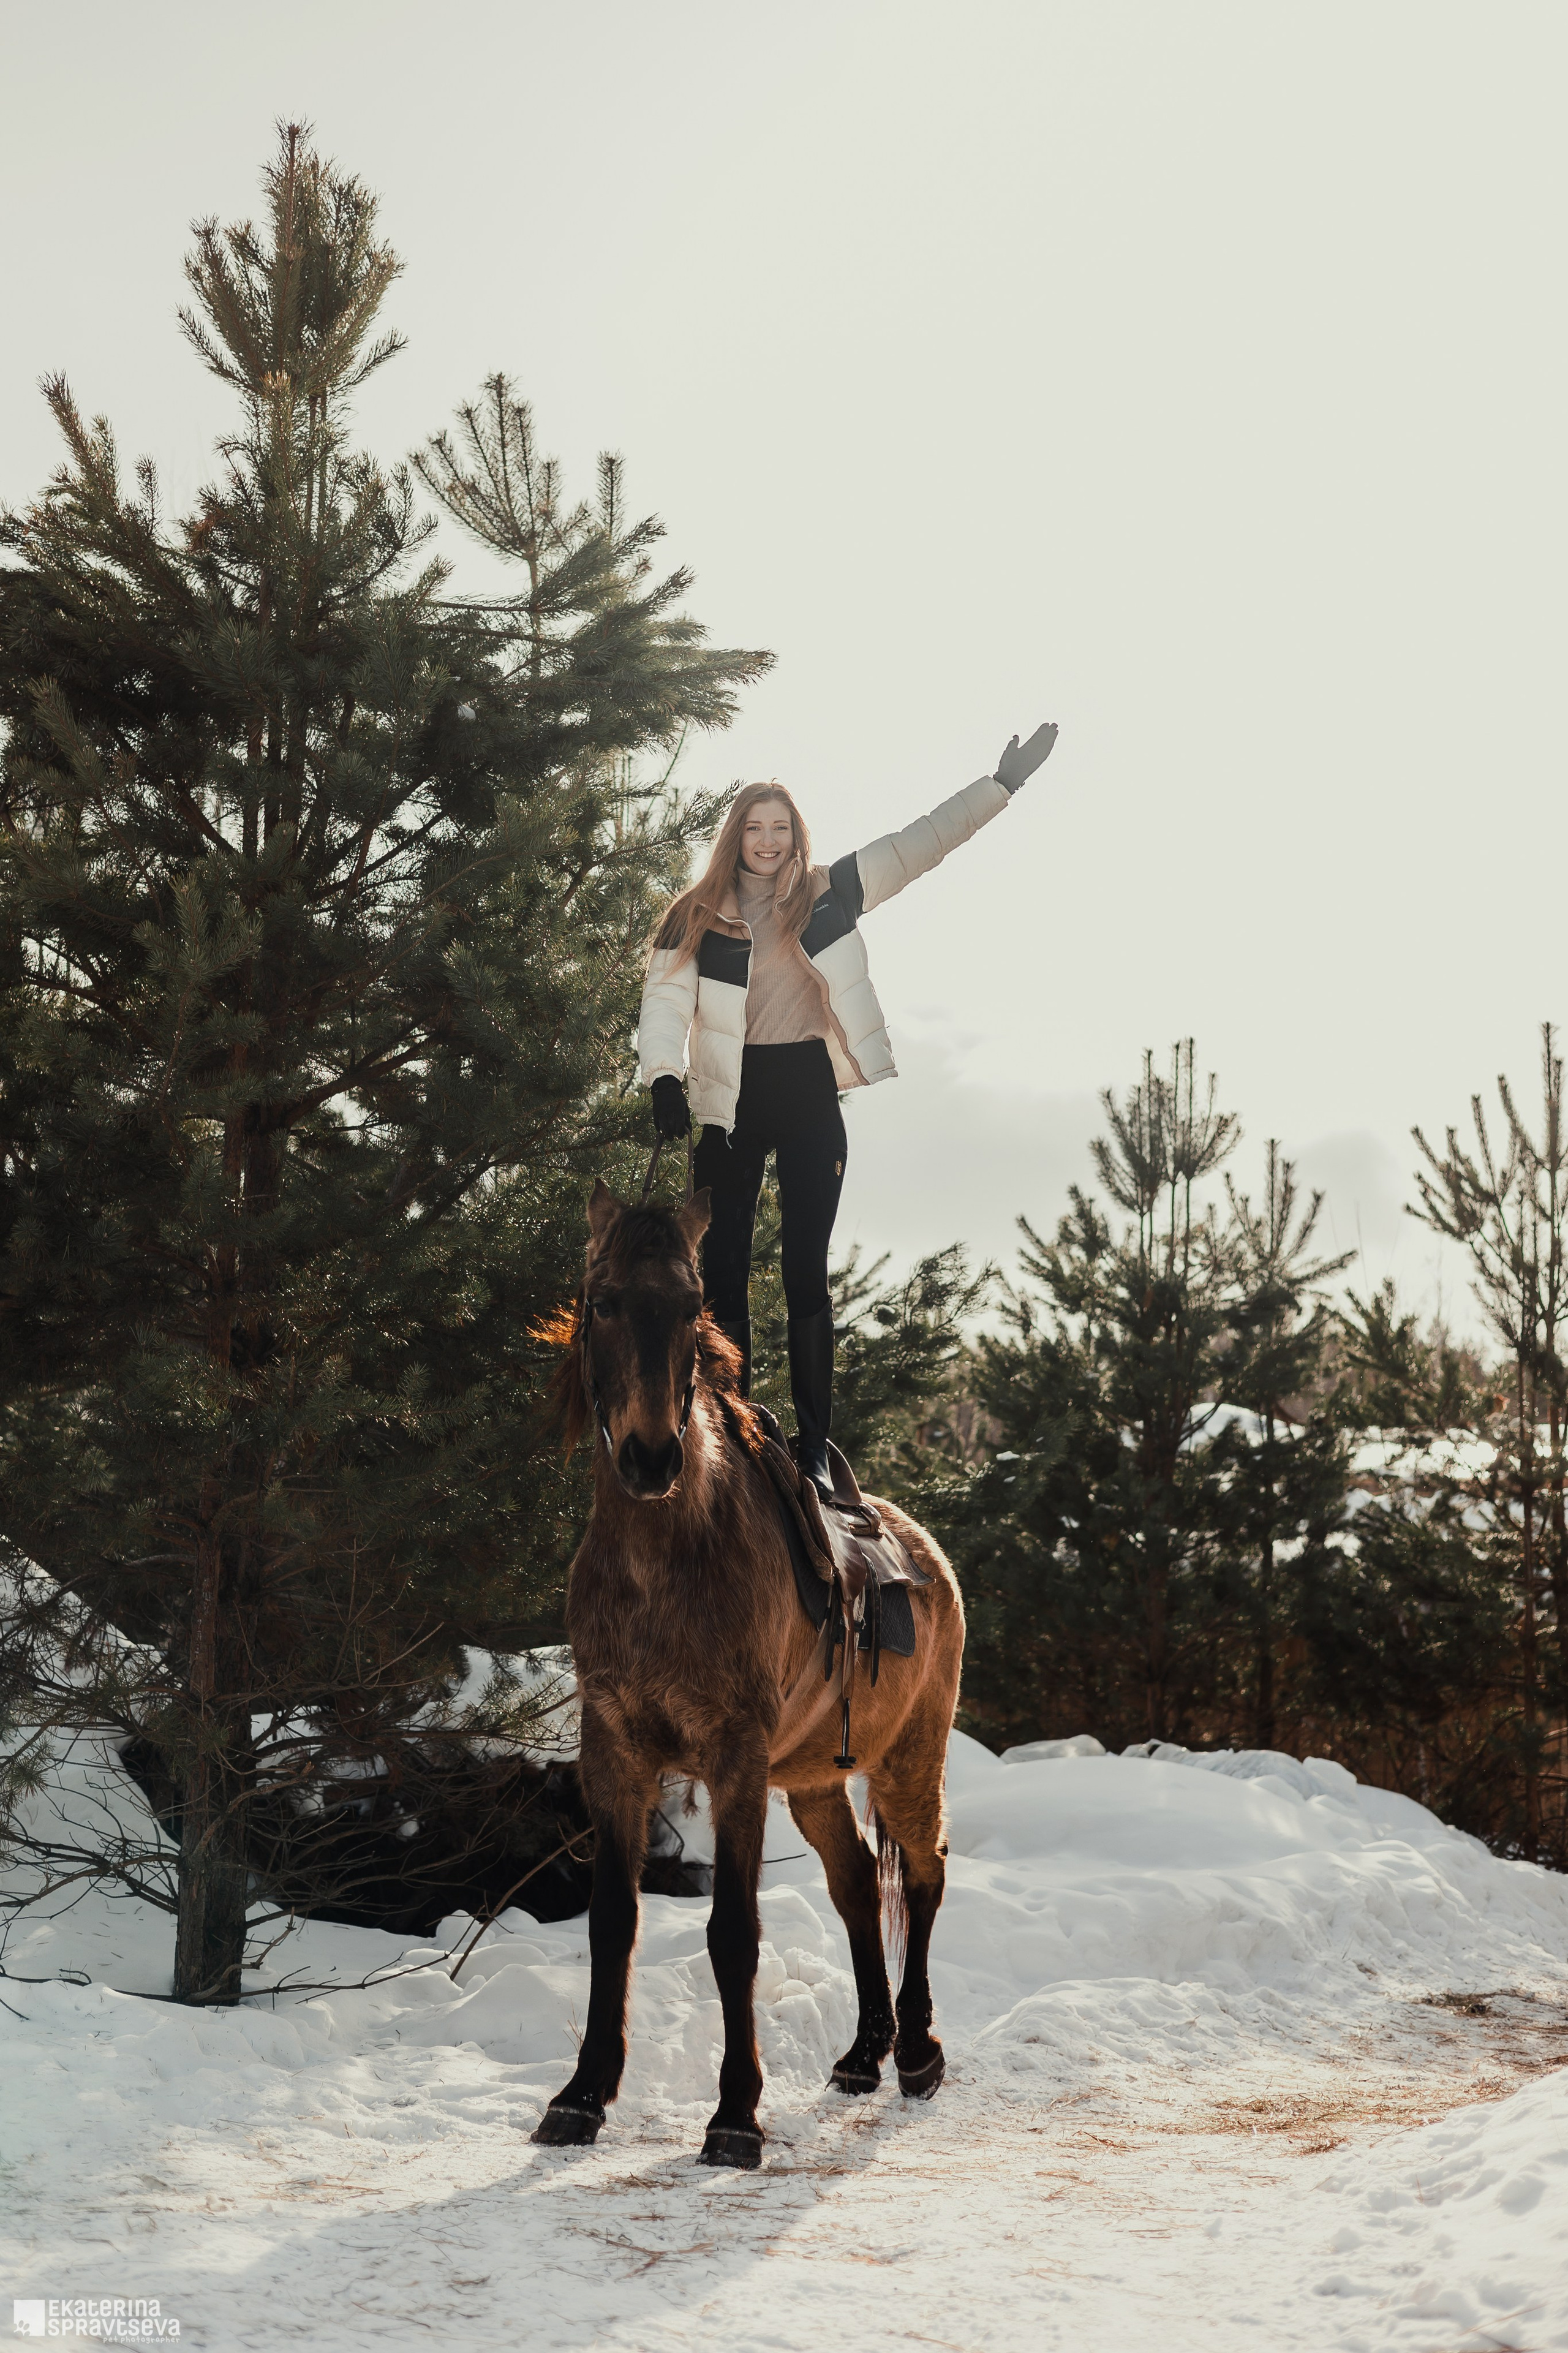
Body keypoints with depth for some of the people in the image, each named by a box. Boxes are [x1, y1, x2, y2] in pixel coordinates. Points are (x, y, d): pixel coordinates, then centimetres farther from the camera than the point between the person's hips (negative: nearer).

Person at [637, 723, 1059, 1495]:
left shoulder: (829, 895, 2)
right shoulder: (698, 915, 0)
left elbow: (918, 844, 3)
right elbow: (666, 1000, -6)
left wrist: (1001, 784, -1)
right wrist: (664, 1078, -23)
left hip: (810, 1096, 0)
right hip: (731, 1104, 0)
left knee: (807, 1272, 2)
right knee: (724, 1270, 5)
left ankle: (814, 1446, 5)